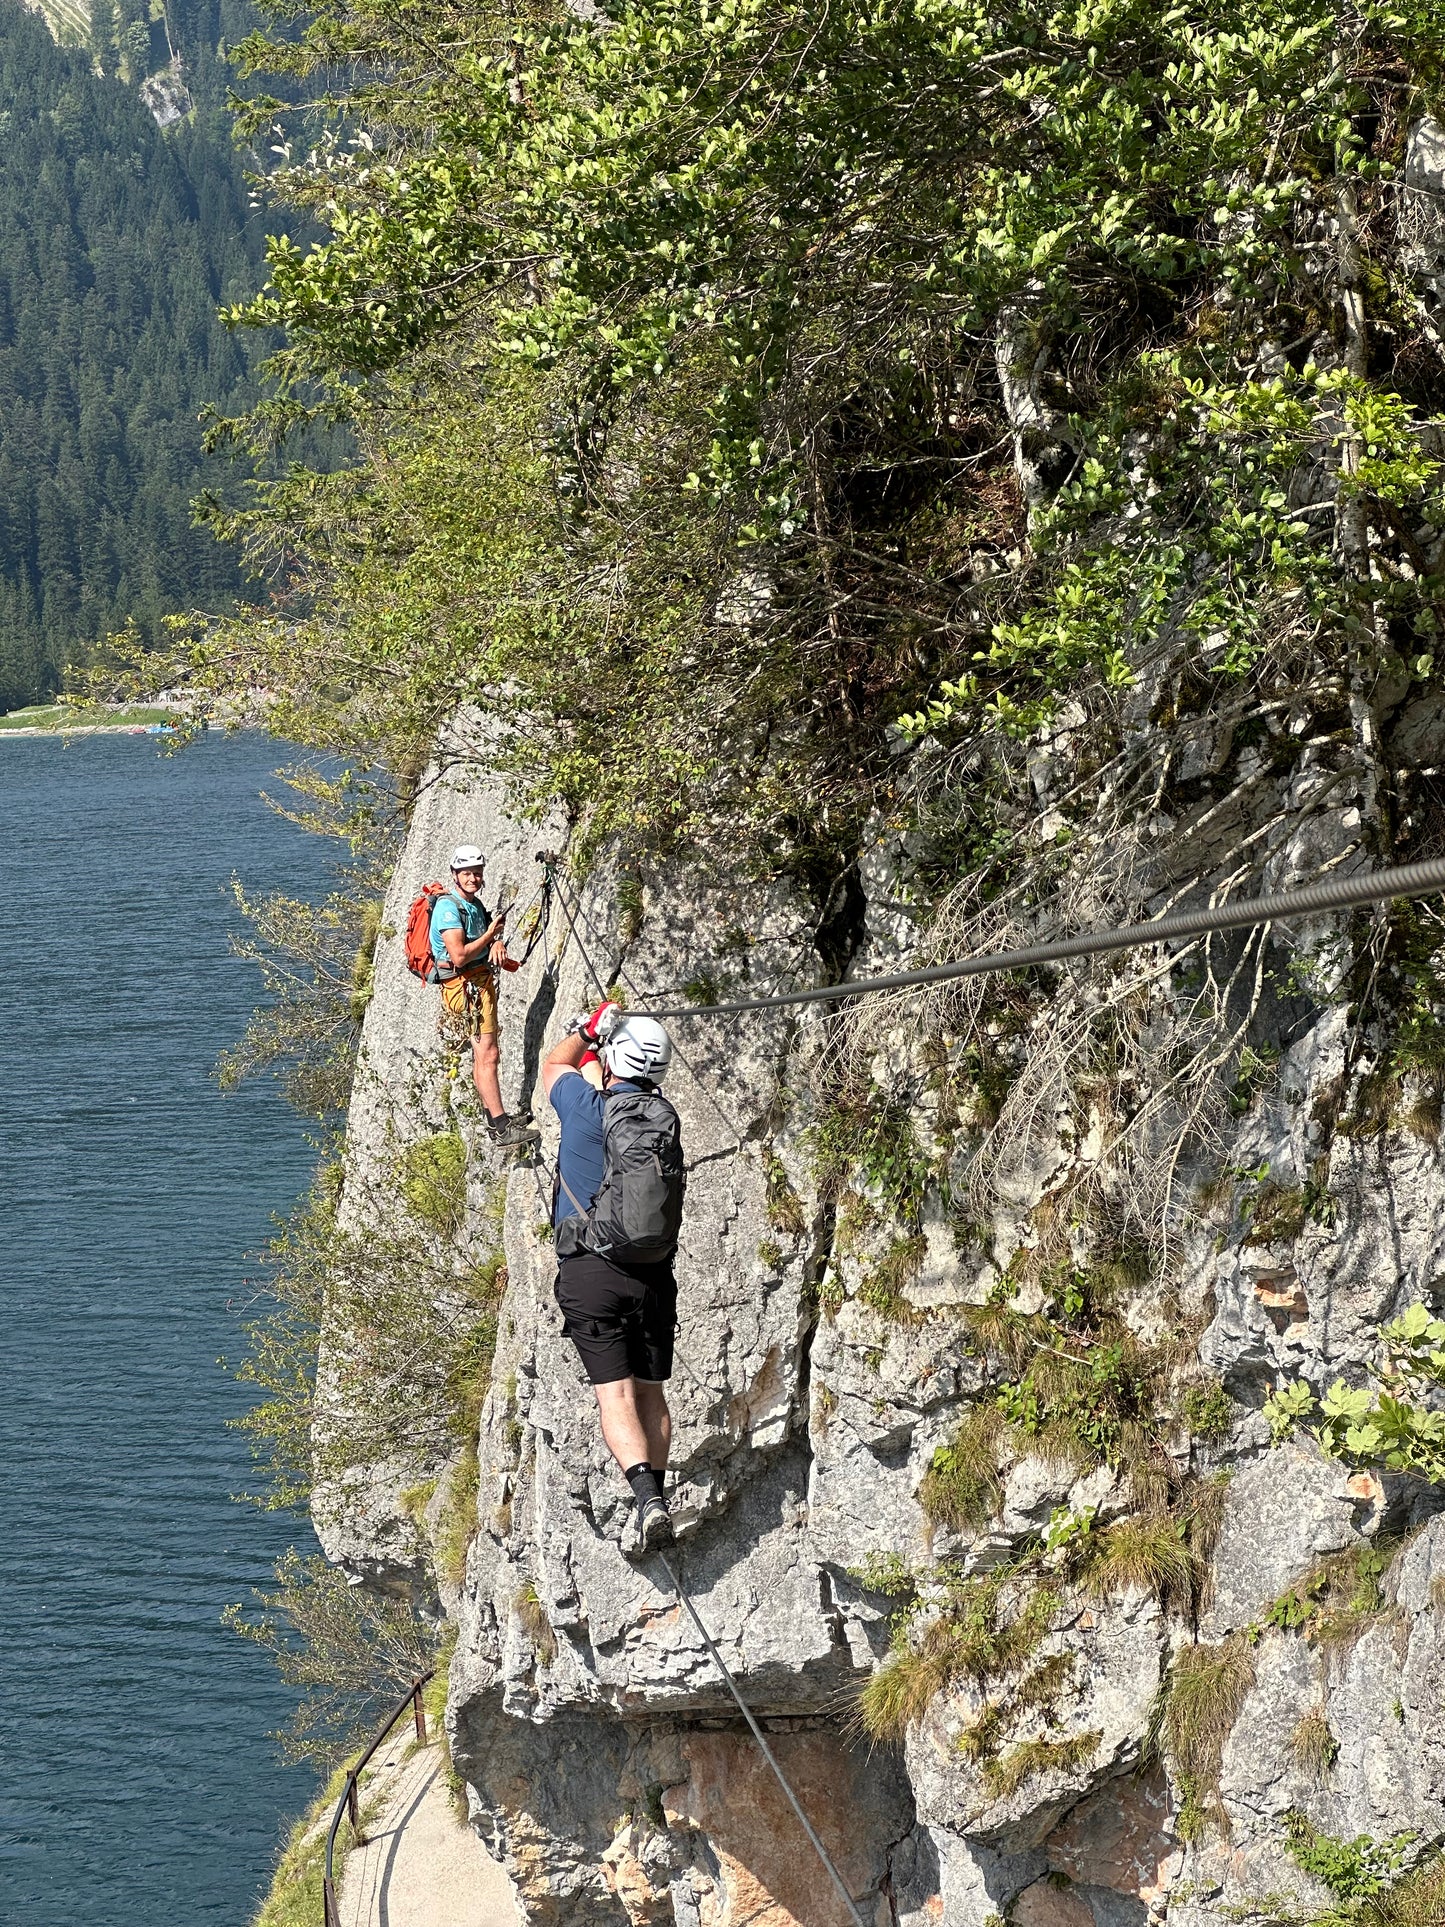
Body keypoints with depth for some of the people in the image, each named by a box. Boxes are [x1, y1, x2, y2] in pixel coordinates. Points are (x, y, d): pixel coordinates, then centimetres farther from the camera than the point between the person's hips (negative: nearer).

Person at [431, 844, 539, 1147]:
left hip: (483, 983, 10)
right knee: (487, 1054, -15)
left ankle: (495, 1120, 24)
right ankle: (502, 1129, -18)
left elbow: (488, 937, 25)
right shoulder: (449, 908, -16)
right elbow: (459, 956, -24)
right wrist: (490, 934, -13)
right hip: (464, 984, -10)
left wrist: (498, 943, 0)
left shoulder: (475, 903, 14)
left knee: (485, 1054, 16)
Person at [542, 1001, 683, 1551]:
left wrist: (588, 1028, 28)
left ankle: (648, 1498, -26)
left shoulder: (589, 1108, -8)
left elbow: (553, 1064, 15)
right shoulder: (666, 1118, 5)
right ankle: (654, 1499, 15)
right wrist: (604, 1041, 40)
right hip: (654, 1275, 4)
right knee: (651, 1393, 13)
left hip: (591, 1273, -4)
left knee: (615, 1395, -10)